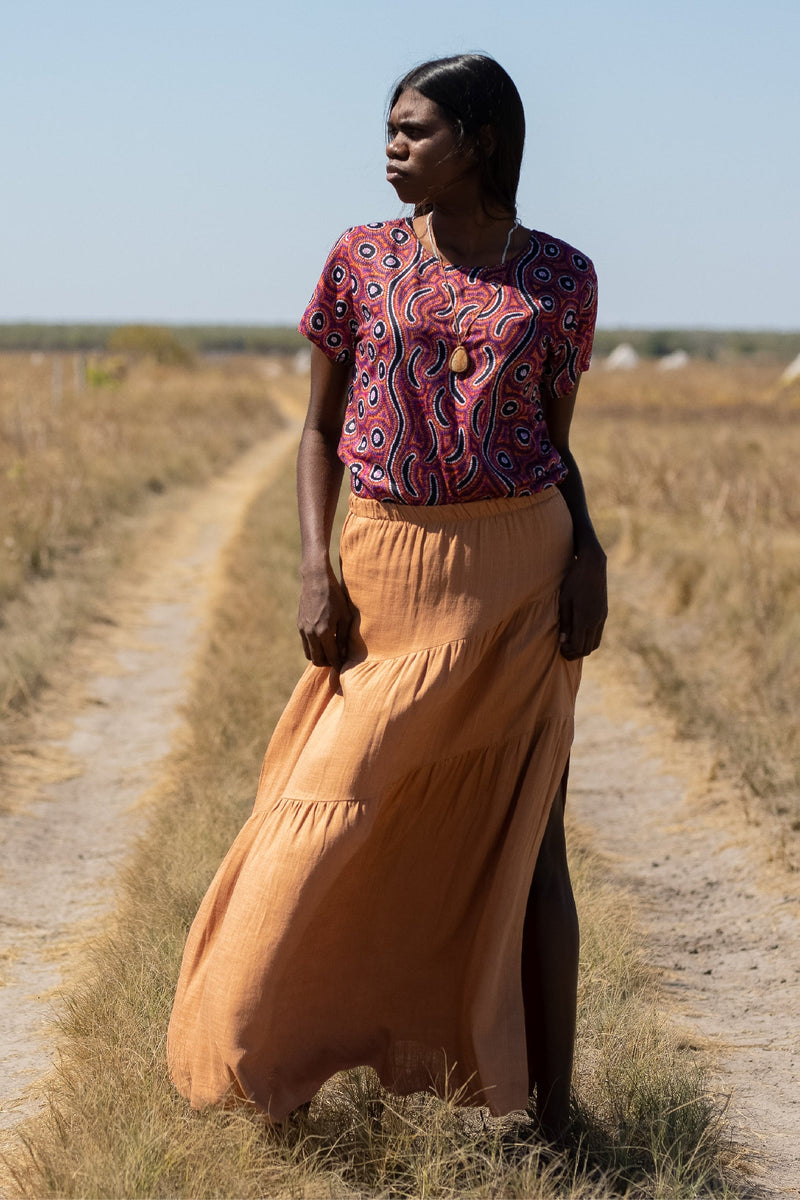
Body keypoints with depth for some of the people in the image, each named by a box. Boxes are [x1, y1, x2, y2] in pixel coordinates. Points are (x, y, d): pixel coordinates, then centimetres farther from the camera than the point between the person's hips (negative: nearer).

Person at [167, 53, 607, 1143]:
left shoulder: (561, 275, 3)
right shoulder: (362, 260, 4)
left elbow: (556, 442, 9)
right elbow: (321, 429, 7)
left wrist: (586, 546, -9)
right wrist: (315, 567, -5)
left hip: (522, 572, 0)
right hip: (390, 571, 1)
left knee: (524, 838, 4)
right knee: (336, 820, 0)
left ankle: (547, 1108, 12)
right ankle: (266, 1058, 17)